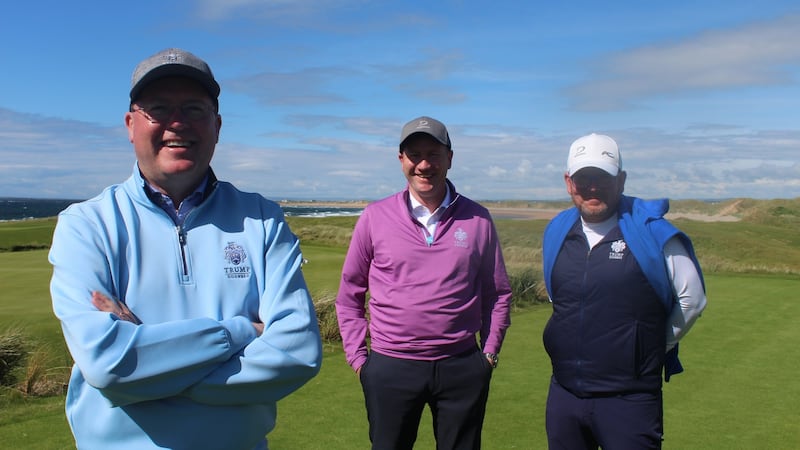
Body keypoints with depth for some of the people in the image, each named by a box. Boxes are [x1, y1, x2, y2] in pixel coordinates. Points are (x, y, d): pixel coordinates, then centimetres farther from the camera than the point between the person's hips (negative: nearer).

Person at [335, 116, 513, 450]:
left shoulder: (477, 219, -1)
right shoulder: (375, 217, -4)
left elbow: (498, 293, 8)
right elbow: (349, 294, 4)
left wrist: (490, 351, 4)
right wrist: (357, 356, 1)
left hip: (462, 368, 1)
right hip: (390, 367, 0)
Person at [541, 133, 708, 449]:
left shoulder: (652, 232, -11)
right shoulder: (556, 233, 4)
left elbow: (692, 298, -1)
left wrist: (654, 346, 4)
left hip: (629, 399, -5)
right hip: (564, 394, 5)